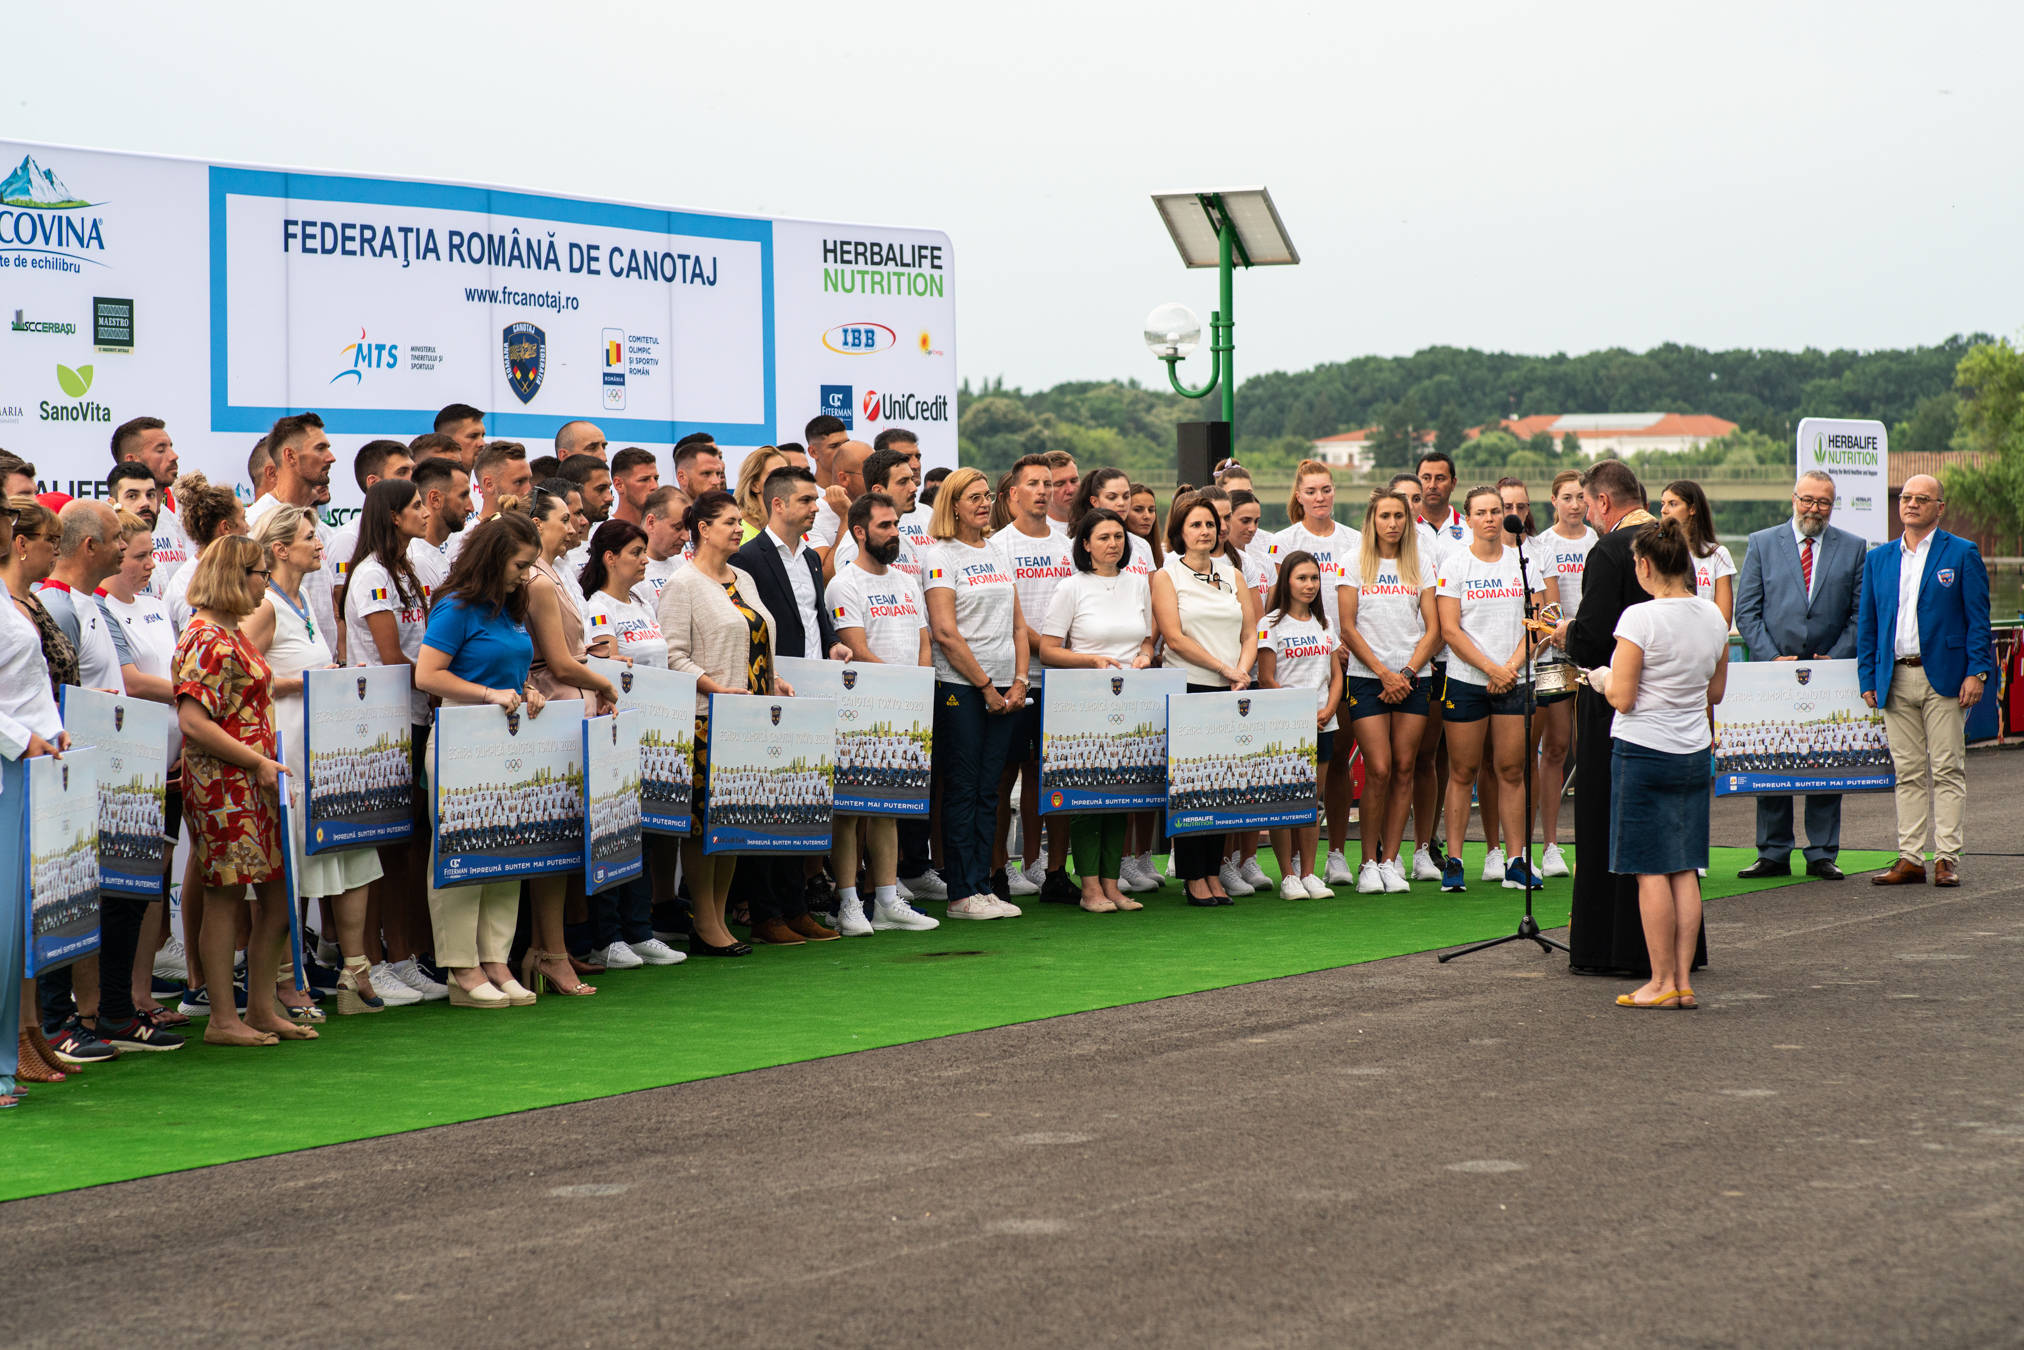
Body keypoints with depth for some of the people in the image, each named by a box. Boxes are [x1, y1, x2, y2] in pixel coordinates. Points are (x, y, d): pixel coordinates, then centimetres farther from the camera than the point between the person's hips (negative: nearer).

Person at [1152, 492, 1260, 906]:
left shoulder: (1232, 576, 16)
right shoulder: (1166, 577, 1)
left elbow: (1251, 632, 12)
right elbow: (1174, 636, -9)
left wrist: (1243, 671, -7)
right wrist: (1223, 668, -13)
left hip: (1231, 693, 4)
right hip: (1188, 689, -4)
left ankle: (1214, 872, 10)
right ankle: (1193, 877, 0)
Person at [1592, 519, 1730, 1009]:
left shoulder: (1640, 619, -16)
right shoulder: (1713, 616, 4)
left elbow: (1623, 698, -16)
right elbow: (1715, 693, 13)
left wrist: (1602, 679, 4)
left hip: (1642, 751, -6)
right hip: (1694, 752, 6)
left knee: (1650, 872, -1)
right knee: (1685, 870, 9)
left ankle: (1662, 982, 1)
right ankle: (1683, 981, 10)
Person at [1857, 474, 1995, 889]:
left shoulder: (1962, 554, 3)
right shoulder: (1878, 559, 14)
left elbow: (1978, 618, 0)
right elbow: (1866, 623, 15)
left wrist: (1977, 672, -9)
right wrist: (1868, 678, 8)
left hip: (1944, 678, -4)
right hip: (1895, 680, 4)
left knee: (1947, 770, -3)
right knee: (1908, 773, 5)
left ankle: (1947, 858, 0)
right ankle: (1910, 858, 7)